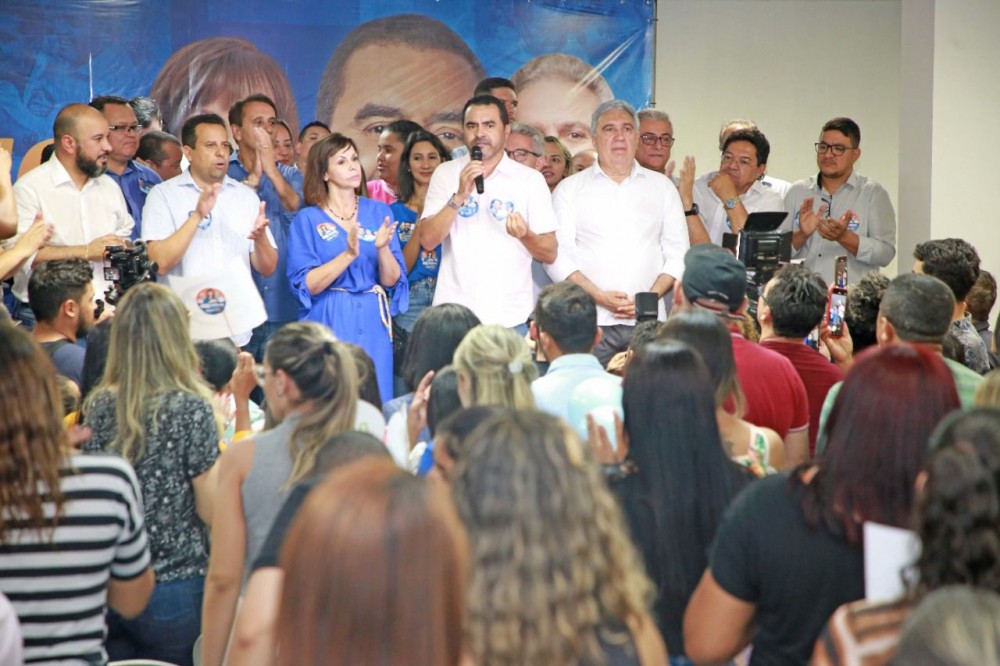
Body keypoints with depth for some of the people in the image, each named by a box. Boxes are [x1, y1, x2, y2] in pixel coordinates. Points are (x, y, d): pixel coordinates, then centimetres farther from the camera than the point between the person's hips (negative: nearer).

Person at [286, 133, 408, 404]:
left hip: (372, 323, 3)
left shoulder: (378, 212, 7)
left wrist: (383, 248, -17)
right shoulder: (308, 220, 0)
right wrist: (348, 255, -22)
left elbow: (392, 280, 2)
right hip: (328, 323, -2)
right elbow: (305, 286, -10)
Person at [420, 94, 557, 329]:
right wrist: (459, 196, -14)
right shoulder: (446, 174, 6)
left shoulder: (531, 179, 3)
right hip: (453, 315, 1)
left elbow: (550, 254, 2)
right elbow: (427, 240, -2)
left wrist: (525, 235, -18)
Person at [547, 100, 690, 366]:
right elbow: (557, 256, 1)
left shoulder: (662, 187, 15)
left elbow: (678, 252, 12)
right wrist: (599, 296, -11)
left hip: (647, 323, 1)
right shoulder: (570, 189, 9)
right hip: (590, 323, -1)